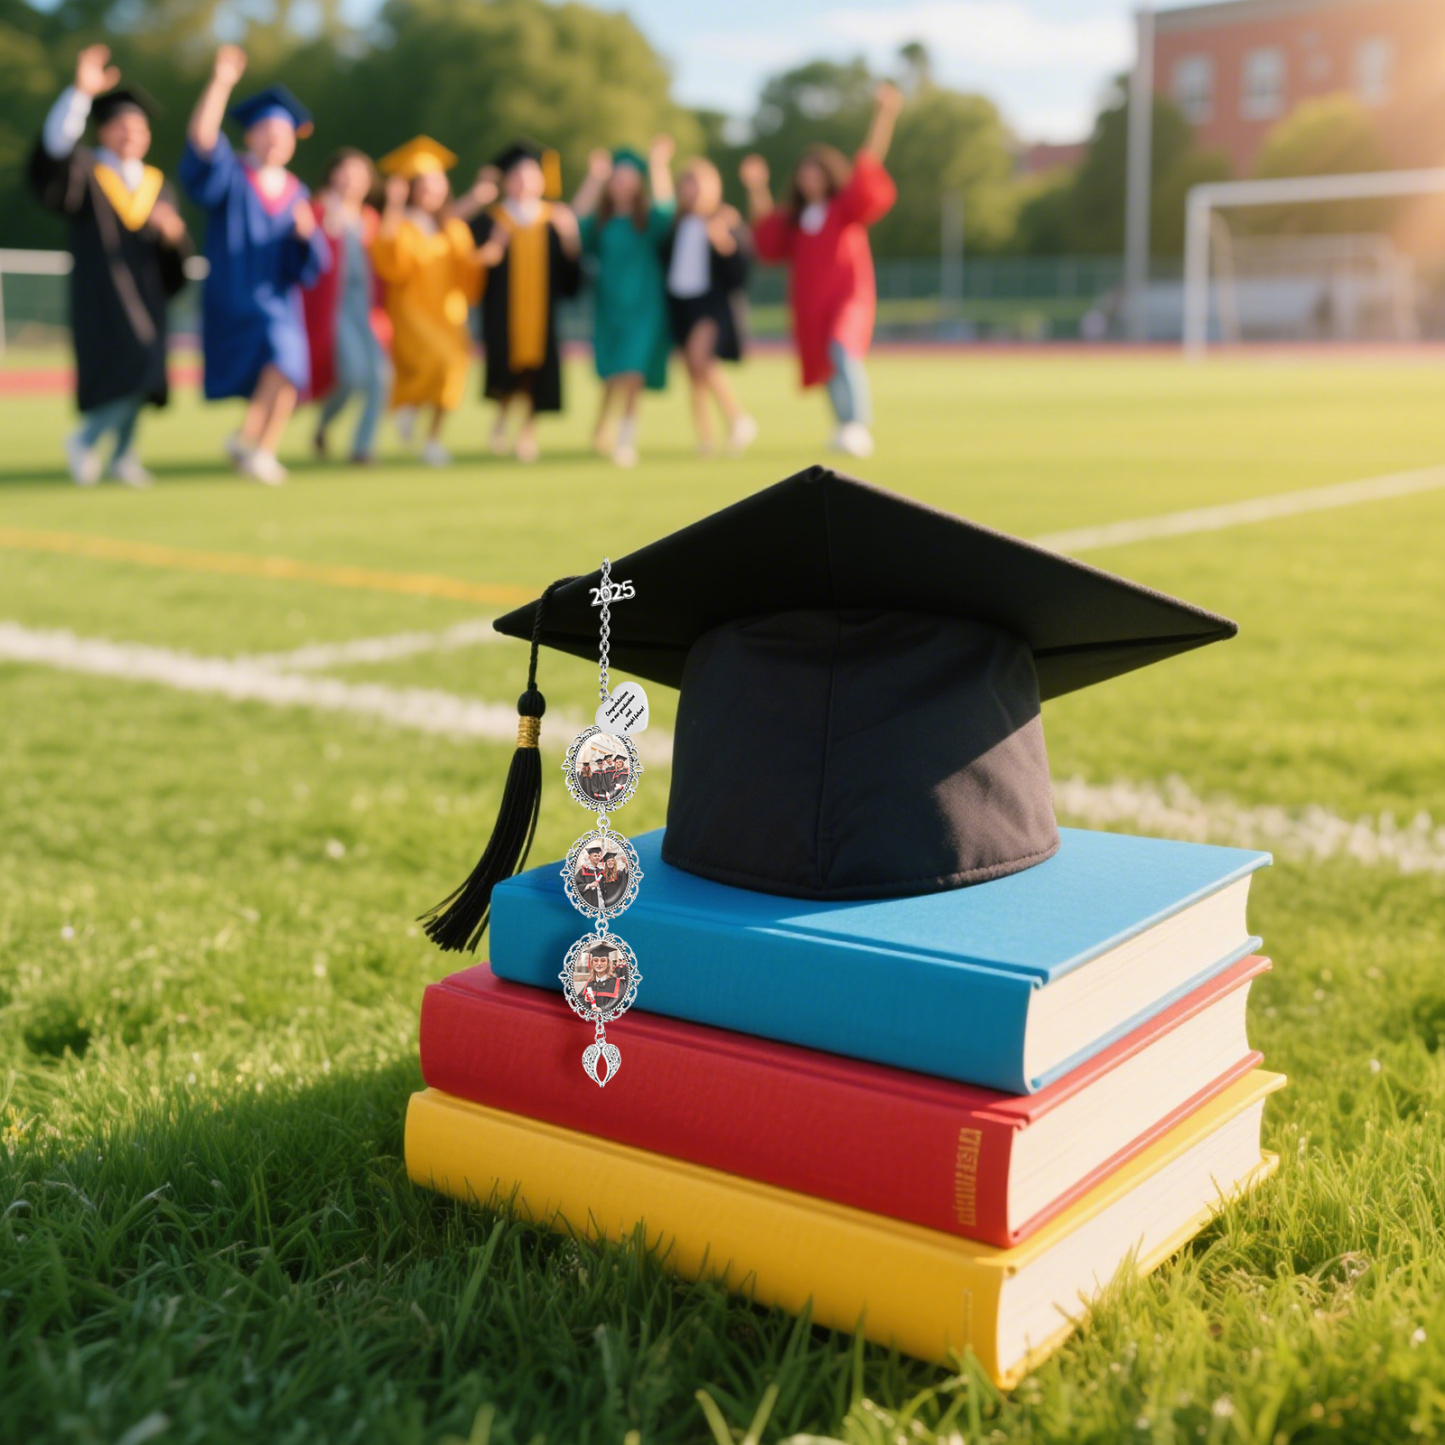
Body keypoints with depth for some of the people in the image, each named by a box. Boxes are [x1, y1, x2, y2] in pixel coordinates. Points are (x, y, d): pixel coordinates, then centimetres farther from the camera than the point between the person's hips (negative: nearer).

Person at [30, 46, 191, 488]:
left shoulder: (158, 185, 14)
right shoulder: (84, 172, 2)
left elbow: (179, 254, 10)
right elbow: (54, 149, -22)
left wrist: (173, 232, -14)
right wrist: (80, 92, -32)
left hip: (145, 297, 5)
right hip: (100, 295, -5)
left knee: (138, 380, 9)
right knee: (129, 372, -17)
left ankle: (121, 455, 27)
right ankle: (83, 440, 5)